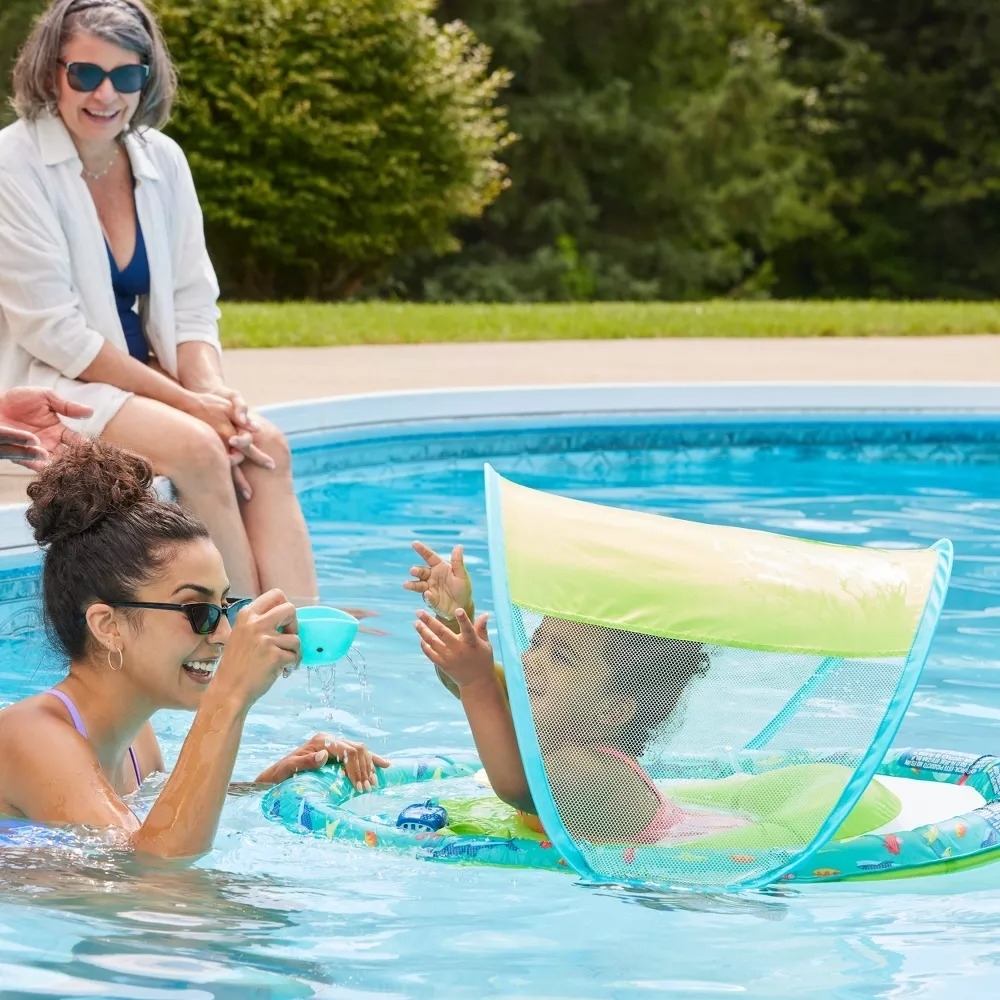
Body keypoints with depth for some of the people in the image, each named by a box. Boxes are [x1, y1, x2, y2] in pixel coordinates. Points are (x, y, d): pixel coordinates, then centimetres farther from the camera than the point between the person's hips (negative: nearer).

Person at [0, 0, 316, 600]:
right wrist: (187, 402, -20)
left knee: (266, 445, -17)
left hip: (137, 380, 6)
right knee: (196, 448, -27)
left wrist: (215, 392, -16)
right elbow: (53, 331, -18)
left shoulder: (161, 160, 4)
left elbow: (192, 304, 6)